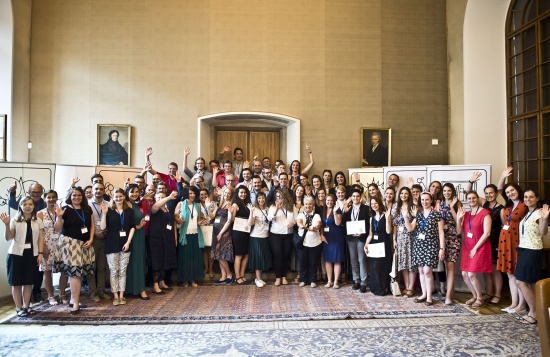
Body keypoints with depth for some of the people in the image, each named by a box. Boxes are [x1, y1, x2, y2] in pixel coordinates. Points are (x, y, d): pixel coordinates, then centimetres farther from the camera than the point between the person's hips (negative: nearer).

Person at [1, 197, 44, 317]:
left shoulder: (38, 221, 5)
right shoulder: (15, 220, -3)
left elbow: (40, 238, 6)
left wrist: (40, 253, 0)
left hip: (31, 254, 2)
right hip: (16, 254, -2)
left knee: (29, 282, 7)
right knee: (16, 282, 3)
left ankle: (26, 306, 18)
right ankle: (19, 308, 13)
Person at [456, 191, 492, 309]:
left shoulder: (484, 213, -8)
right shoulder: (466, 214, 11)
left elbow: (486, 233, -14)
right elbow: (459, 232, 8)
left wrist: (475, 248, -14)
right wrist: (458, 218, -7)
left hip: (479, 248, -6)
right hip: (467, 247, 6)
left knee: (471, 275, -9)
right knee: (464, 274, 5)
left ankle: (480, 298, 13)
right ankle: (475, 296, 25)